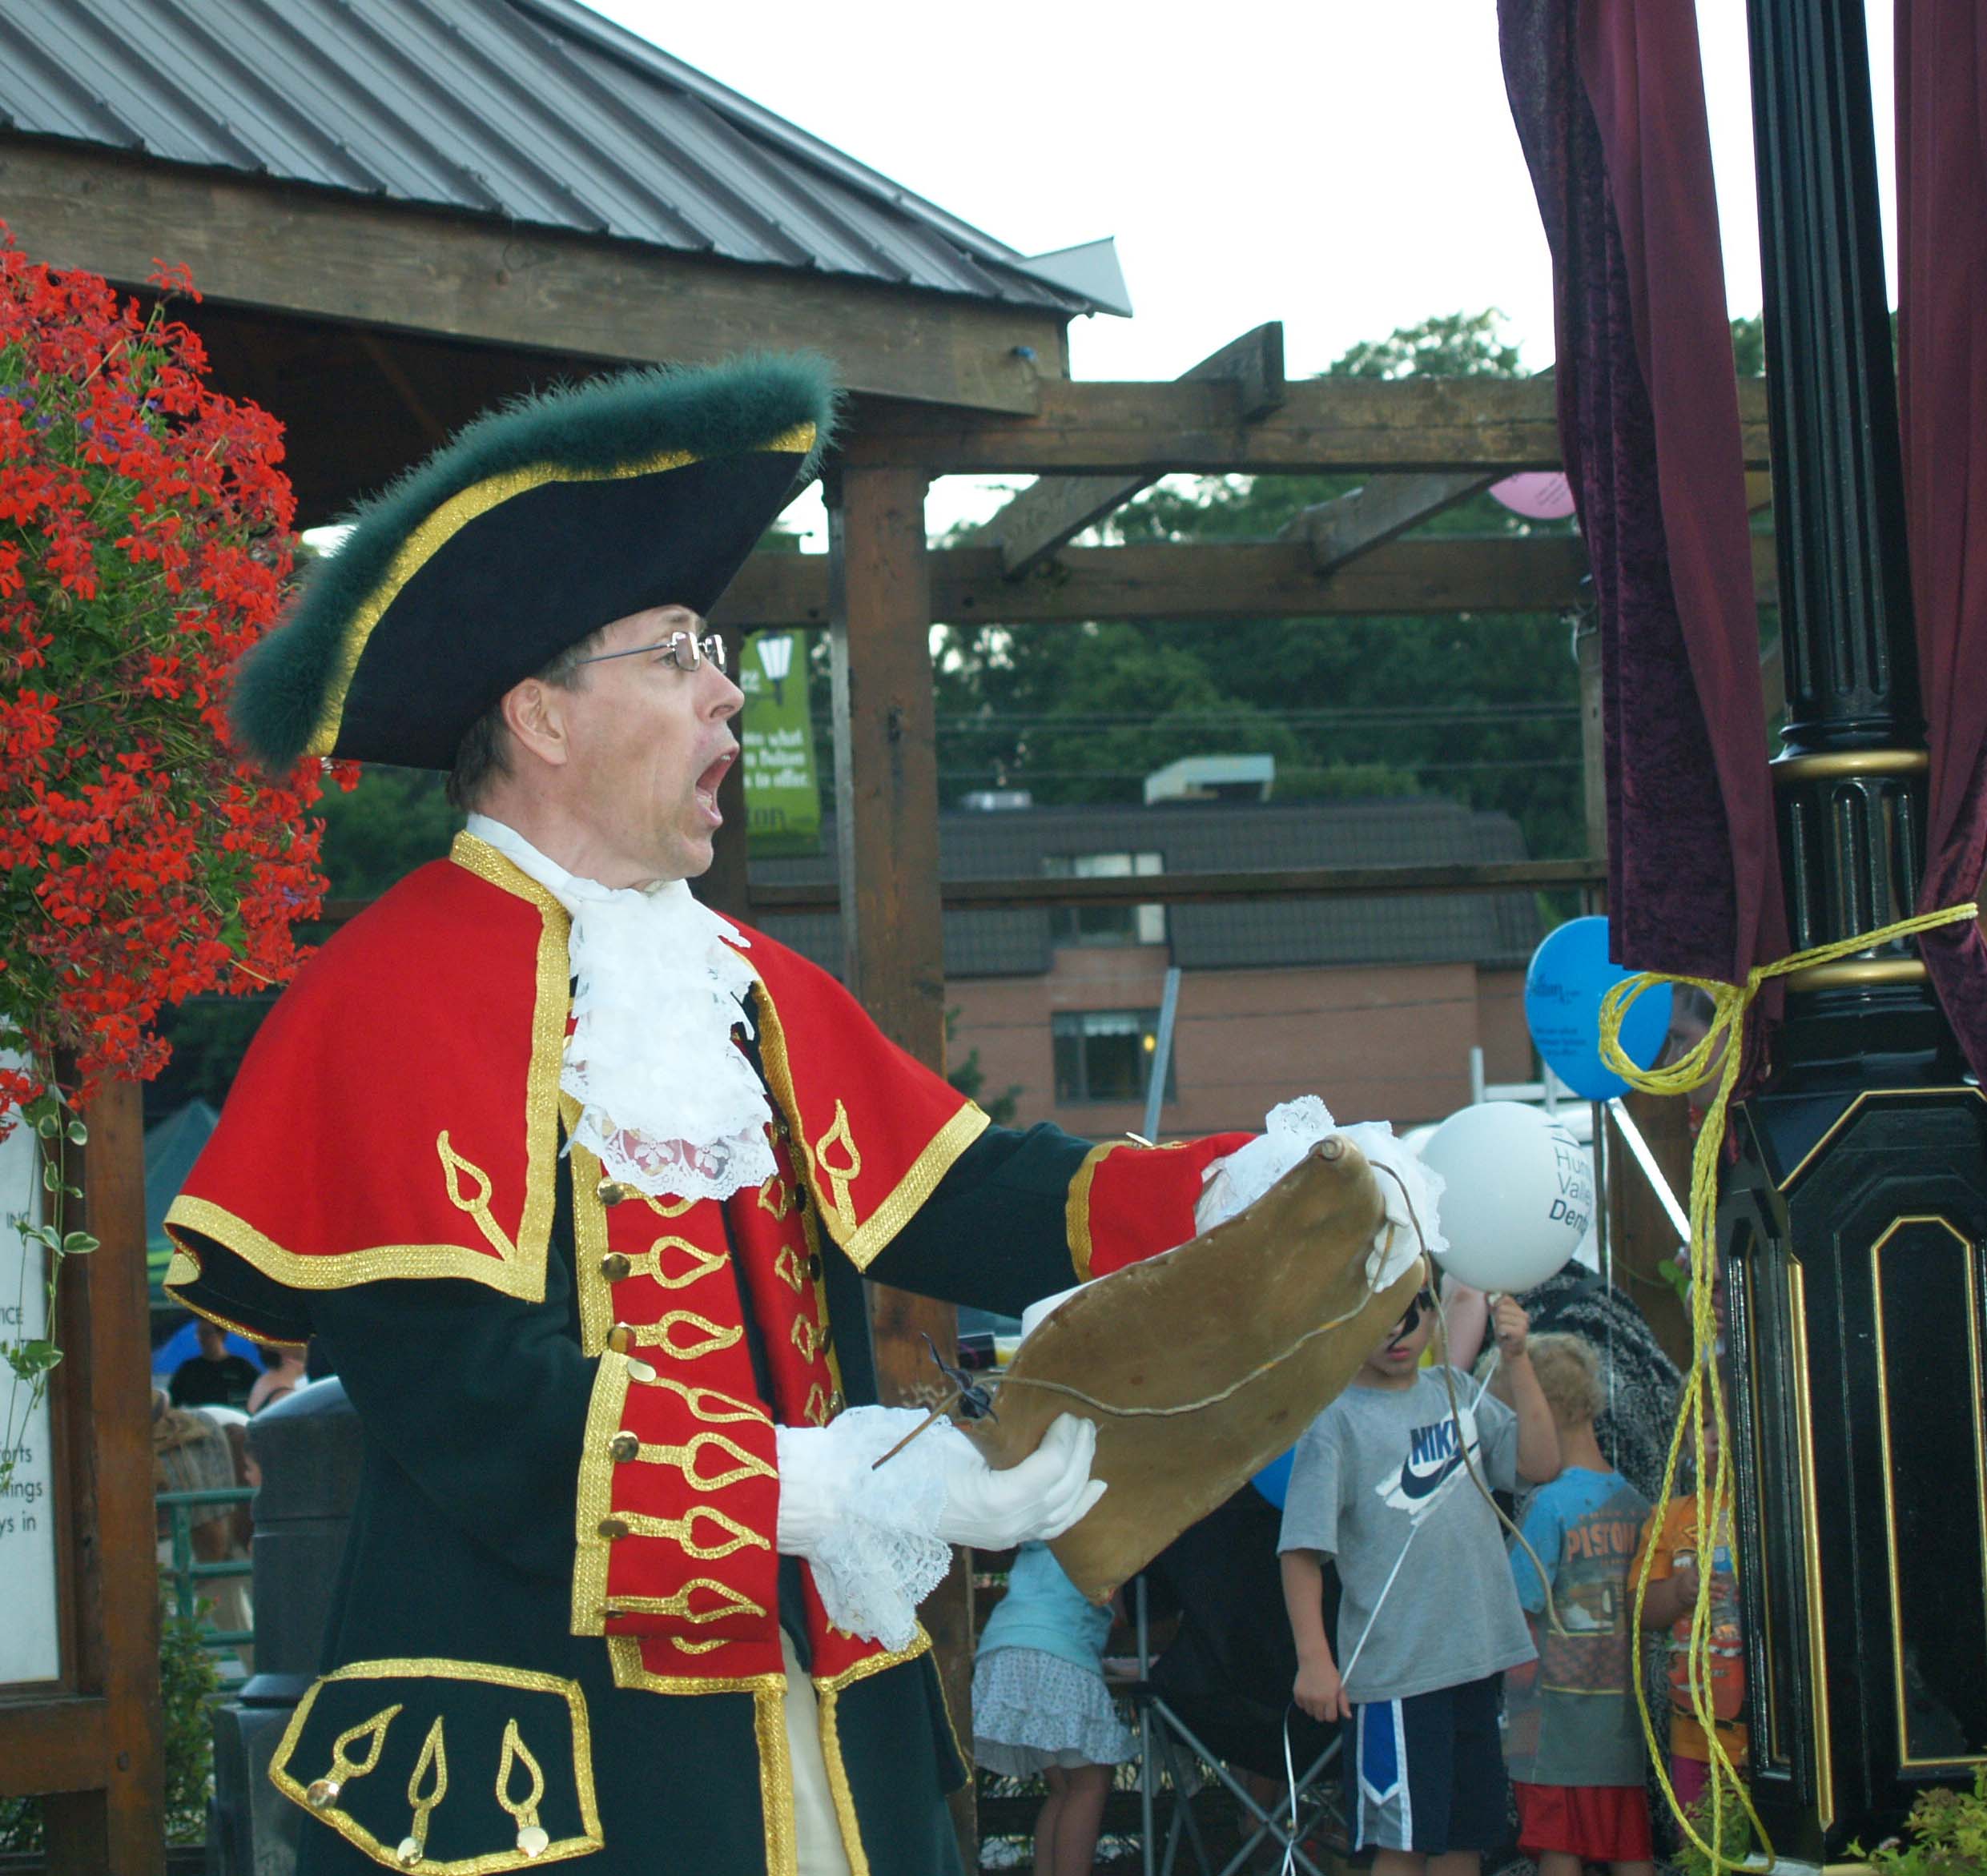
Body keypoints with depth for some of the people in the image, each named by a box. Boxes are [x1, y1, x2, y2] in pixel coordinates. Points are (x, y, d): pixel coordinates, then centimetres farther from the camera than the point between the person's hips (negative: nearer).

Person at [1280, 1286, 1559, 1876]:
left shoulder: (1454, 1391, 11)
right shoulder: (1337, 1418, -7)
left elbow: (1540, 1463, 4)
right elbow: (1302, 1548, -11)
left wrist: (1516, 1359, -3)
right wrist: (1313, 1660, -18)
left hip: (1477, 1655, 6)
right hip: (1394, 1668, -6)